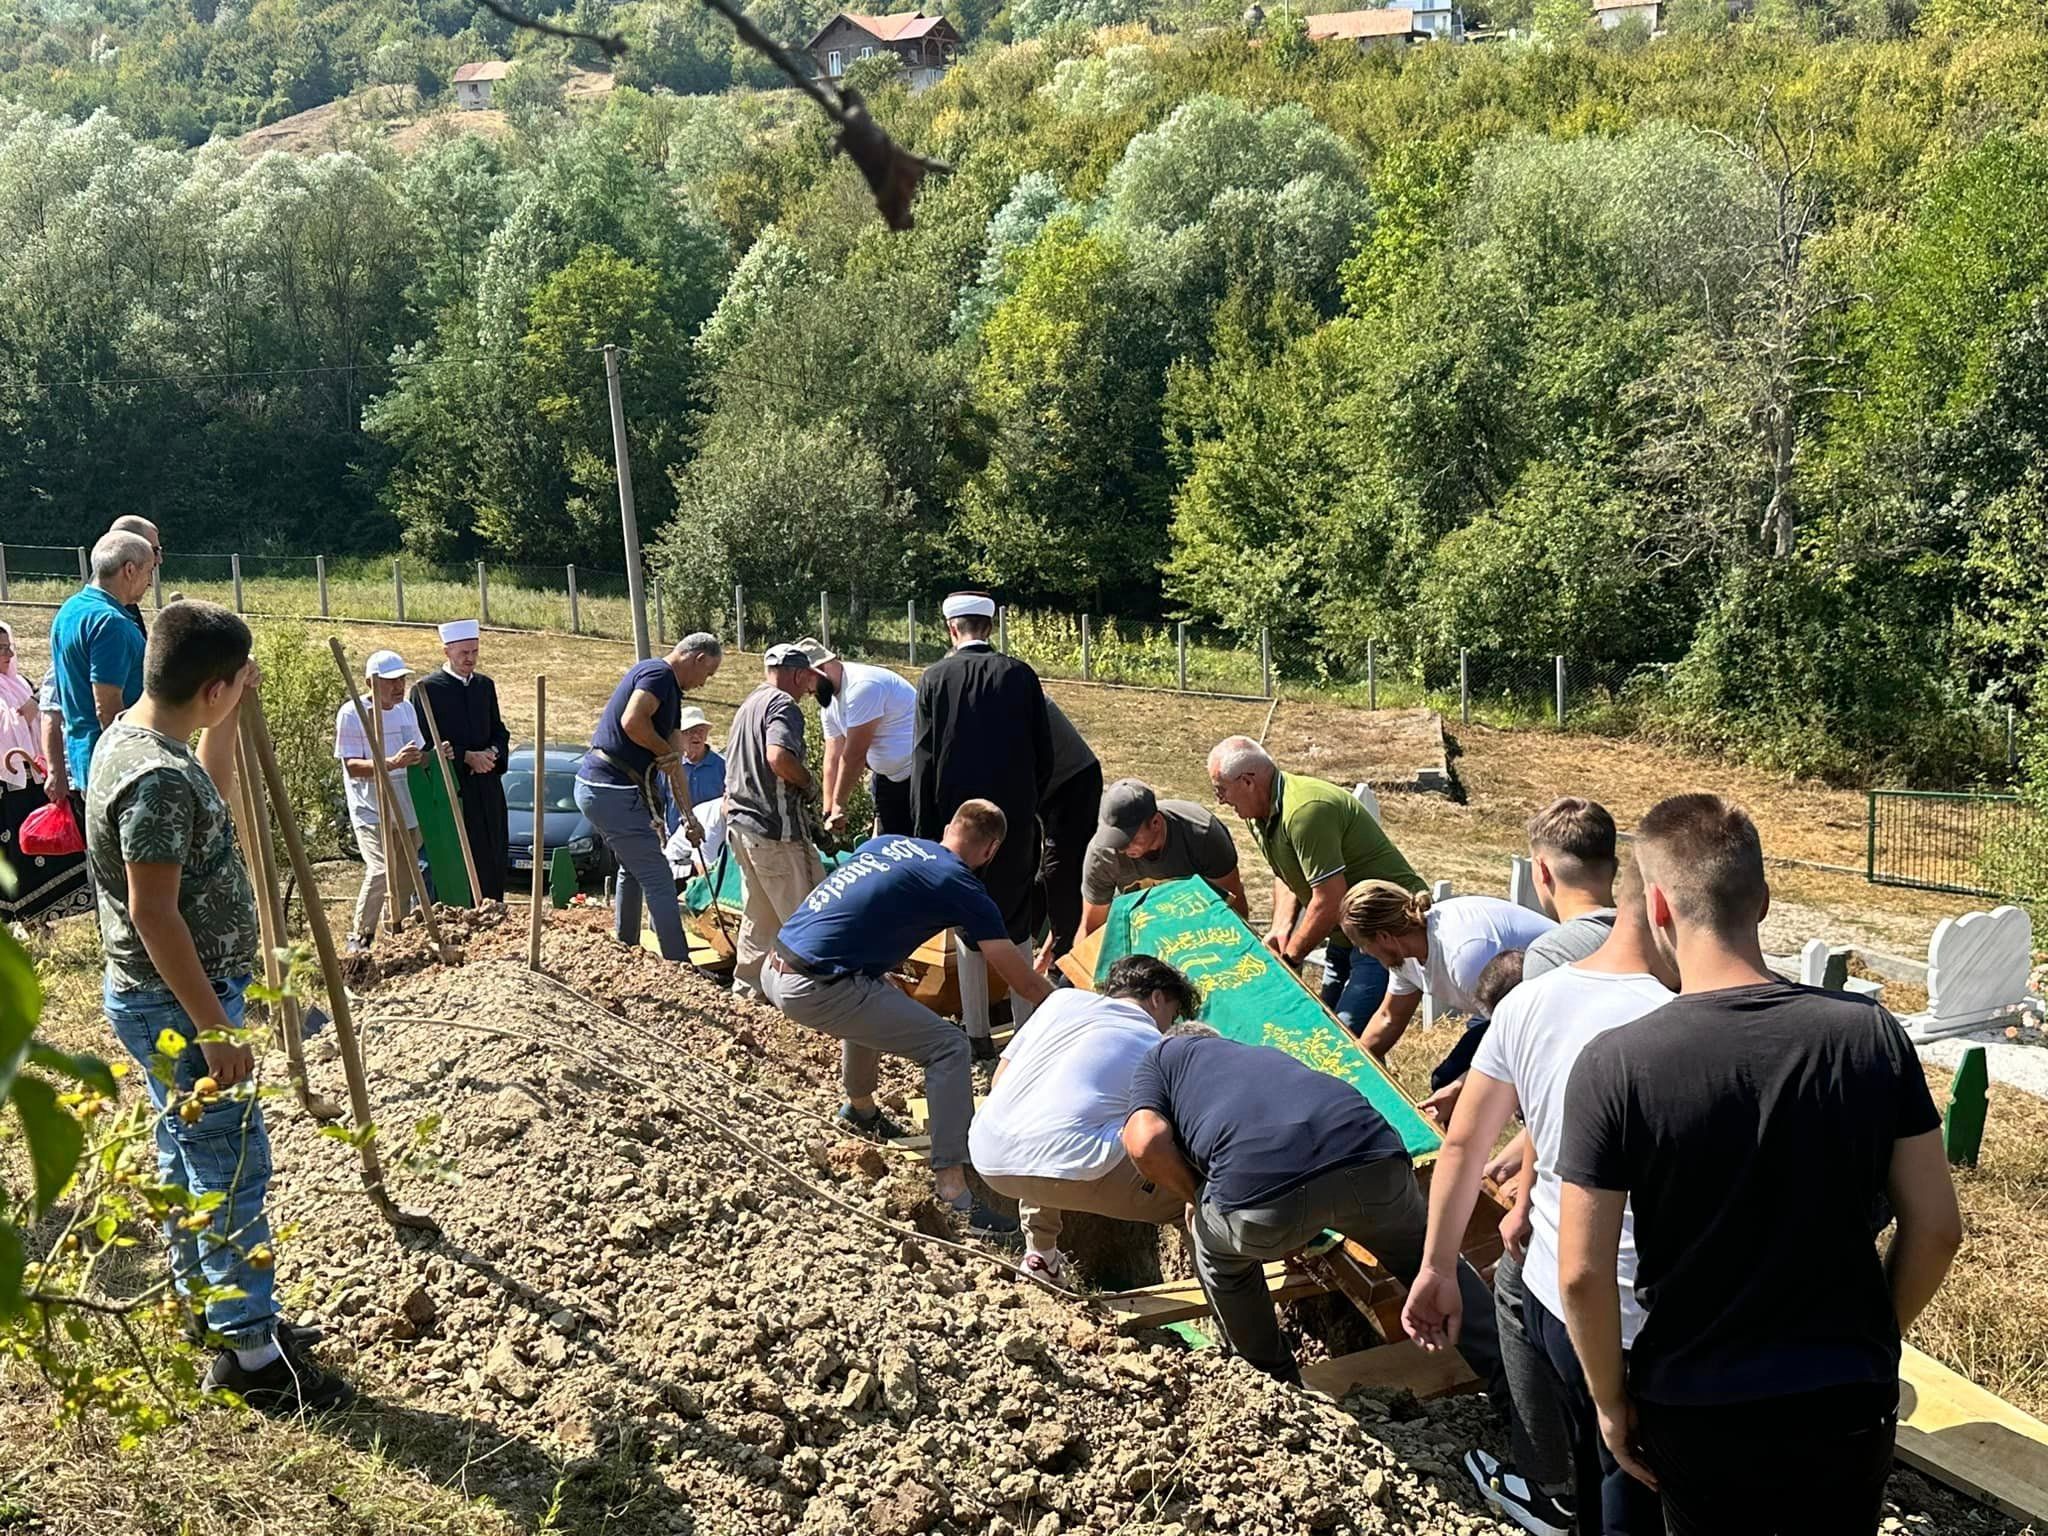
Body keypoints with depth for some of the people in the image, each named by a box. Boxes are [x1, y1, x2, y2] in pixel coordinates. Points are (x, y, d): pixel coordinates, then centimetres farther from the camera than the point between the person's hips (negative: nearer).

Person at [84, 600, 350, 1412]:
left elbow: (210, 800, 23)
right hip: (178, 1003, -10)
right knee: (235, 1167, -2)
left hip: (165, 998, 10)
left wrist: (230, 717, 14)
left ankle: (206, 1306, 33)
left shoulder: (131, 736, 4)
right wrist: (214, 1026, -24)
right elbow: (153, 913, -27)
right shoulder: (158, 777, -27)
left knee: (189, 1156, 19)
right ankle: (250, 1353, 6)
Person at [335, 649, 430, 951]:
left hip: (405, 810, 7)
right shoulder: (352, 713, -12)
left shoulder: (406, 709, 8)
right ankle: (360, 936, -5)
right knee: (380, 871, -18)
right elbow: (352, 766, -19)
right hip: (370, 811, -6)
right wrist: (392, 763, -33)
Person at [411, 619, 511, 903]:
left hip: (487, 786, 6)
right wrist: (466, 757, -16)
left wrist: (493, 752, -6)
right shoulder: (426, 688, -6)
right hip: (451, 787, -6)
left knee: (493, 859, 7)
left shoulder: (485, 685, 13)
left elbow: (499, 731, 17)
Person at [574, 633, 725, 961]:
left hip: (594, 787, 11)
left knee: (632, 868, 27)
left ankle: (624, 949, 36)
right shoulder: (659, 673, -11)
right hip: (614, 792, -11)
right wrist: (666, 751, -11)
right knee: (659, 882, -6)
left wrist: (689, 814, 20)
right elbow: (632, 721, -28)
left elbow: (674, 758, 22)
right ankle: (681, 967, -4)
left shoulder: (671, 689, 20)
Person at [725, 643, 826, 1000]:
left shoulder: (749, 704, 19)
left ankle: (747, 984, 23)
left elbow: (731, 767, 24)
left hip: (741, 823, 10)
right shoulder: (783, 705, -12)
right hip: (775, 827, -10)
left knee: (759, 913, 18)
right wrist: (807, 781, -12)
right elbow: (778, 757, -29)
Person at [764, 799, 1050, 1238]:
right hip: (814, 988, -8)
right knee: (949, 1048, -4)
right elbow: (1024, 982, 3)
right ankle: (952, 1189, -7)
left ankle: (860, 1107, 48)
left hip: (778, 969, 8)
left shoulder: (886, 843, 16)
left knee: (873, 1000, 36)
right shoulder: (959, 886, -2)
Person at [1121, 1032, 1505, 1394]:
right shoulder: (1267, 1055, 44)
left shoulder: (1161, 1057, 31)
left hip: (1258, 1188, -4)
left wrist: (1196, 1198, 28)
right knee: (1426, 1256, 36)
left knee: (1220, 1257, 33)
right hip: (1373, 1158, 4)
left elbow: (1147, 1143, 10)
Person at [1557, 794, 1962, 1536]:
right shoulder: (1870, 1033, -11)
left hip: (1697, 1413, -2)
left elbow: (1583, 1273, -17)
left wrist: (1611, 1401, -1)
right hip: (1851, 1403, 2)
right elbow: (1936, 1227, -4)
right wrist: (1874, 1338, 12)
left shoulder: (1616, 1064, -20)